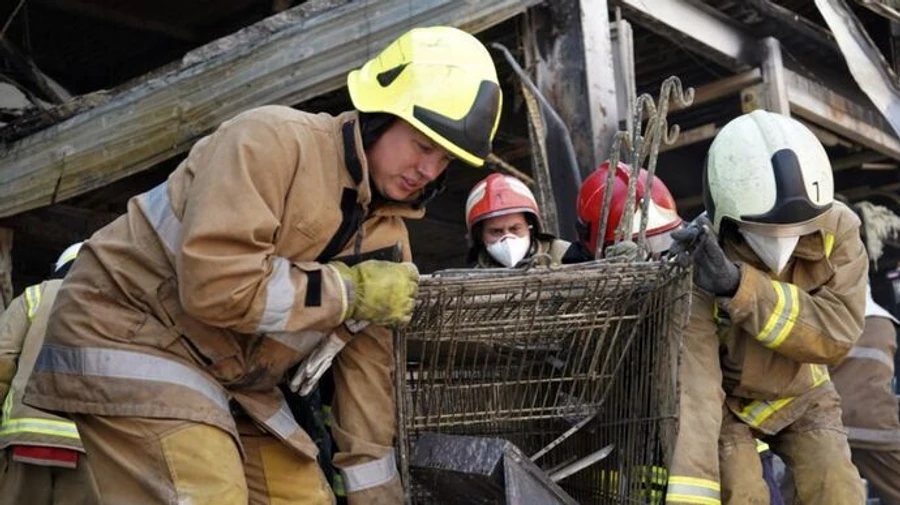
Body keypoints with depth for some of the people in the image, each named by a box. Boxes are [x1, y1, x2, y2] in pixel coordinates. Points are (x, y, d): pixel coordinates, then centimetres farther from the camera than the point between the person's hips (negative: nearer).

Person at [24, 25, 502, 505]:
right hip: (127, 330, -8)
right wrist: (352, 291, -20)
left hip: (229, 375, 8)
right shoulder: (274, 141, -20)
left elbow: (365, 366, 7)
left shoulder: (388, 238, 3)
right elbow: (216, 284, -31)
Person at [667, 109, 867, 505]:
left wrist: (739, 285, -46)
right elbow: (692, 379, -40)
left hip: (802, 395, 3)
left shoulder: (837, 231, -23)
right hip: (728, 400, -2)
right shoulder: (700, 261, -33)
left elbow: (837, 331, -33)